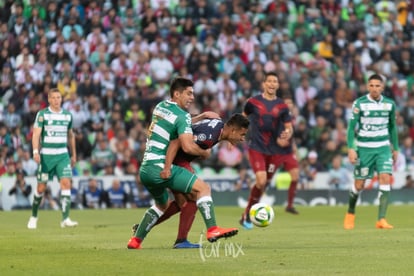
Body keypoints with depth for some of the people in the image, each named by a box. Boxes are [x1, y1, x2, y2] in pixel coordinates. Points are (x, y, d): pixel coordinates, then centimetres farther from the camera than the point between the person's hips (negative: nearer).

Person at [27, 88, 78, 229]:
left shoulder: (67, 115, 10)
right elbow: (36, 134, -9)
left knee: (66, 183, -14)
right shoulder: (42, 114, -2)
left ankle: (65, 219, -18)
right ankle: (33, 217, 23)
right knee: (41, 187, 2)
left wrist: (73, 155, 21)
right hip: (46, 155, -3)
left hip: (63, 155, 3)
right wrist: (35, 151, -22)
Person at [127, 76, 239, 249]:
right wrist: (205, 153, -1)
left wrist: (202, 116, 23)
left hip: (145, 169, 9)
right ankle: (212, 230, -24)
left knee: (162, 204, 30)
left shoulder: (161, 107, 15)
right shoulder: (182, 116, -9)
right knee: (203, 188, -11)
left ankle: (135, 240, 27)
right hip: (160, 168, -9)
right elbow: (188, 146, -20)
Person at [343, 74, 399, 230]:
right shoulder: (359, 104, -7)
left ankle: (381, 219, -16)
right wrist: (351, 148, -14)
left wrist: (395, 148, 16)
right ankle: (350, 214, 30)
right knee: (359, 184, 2)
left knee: (385, 178, -17)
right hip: (364, 148, -2)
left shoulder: (389, 104, 4)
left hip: (383, 148, 2)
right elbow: (351, 127, -6)